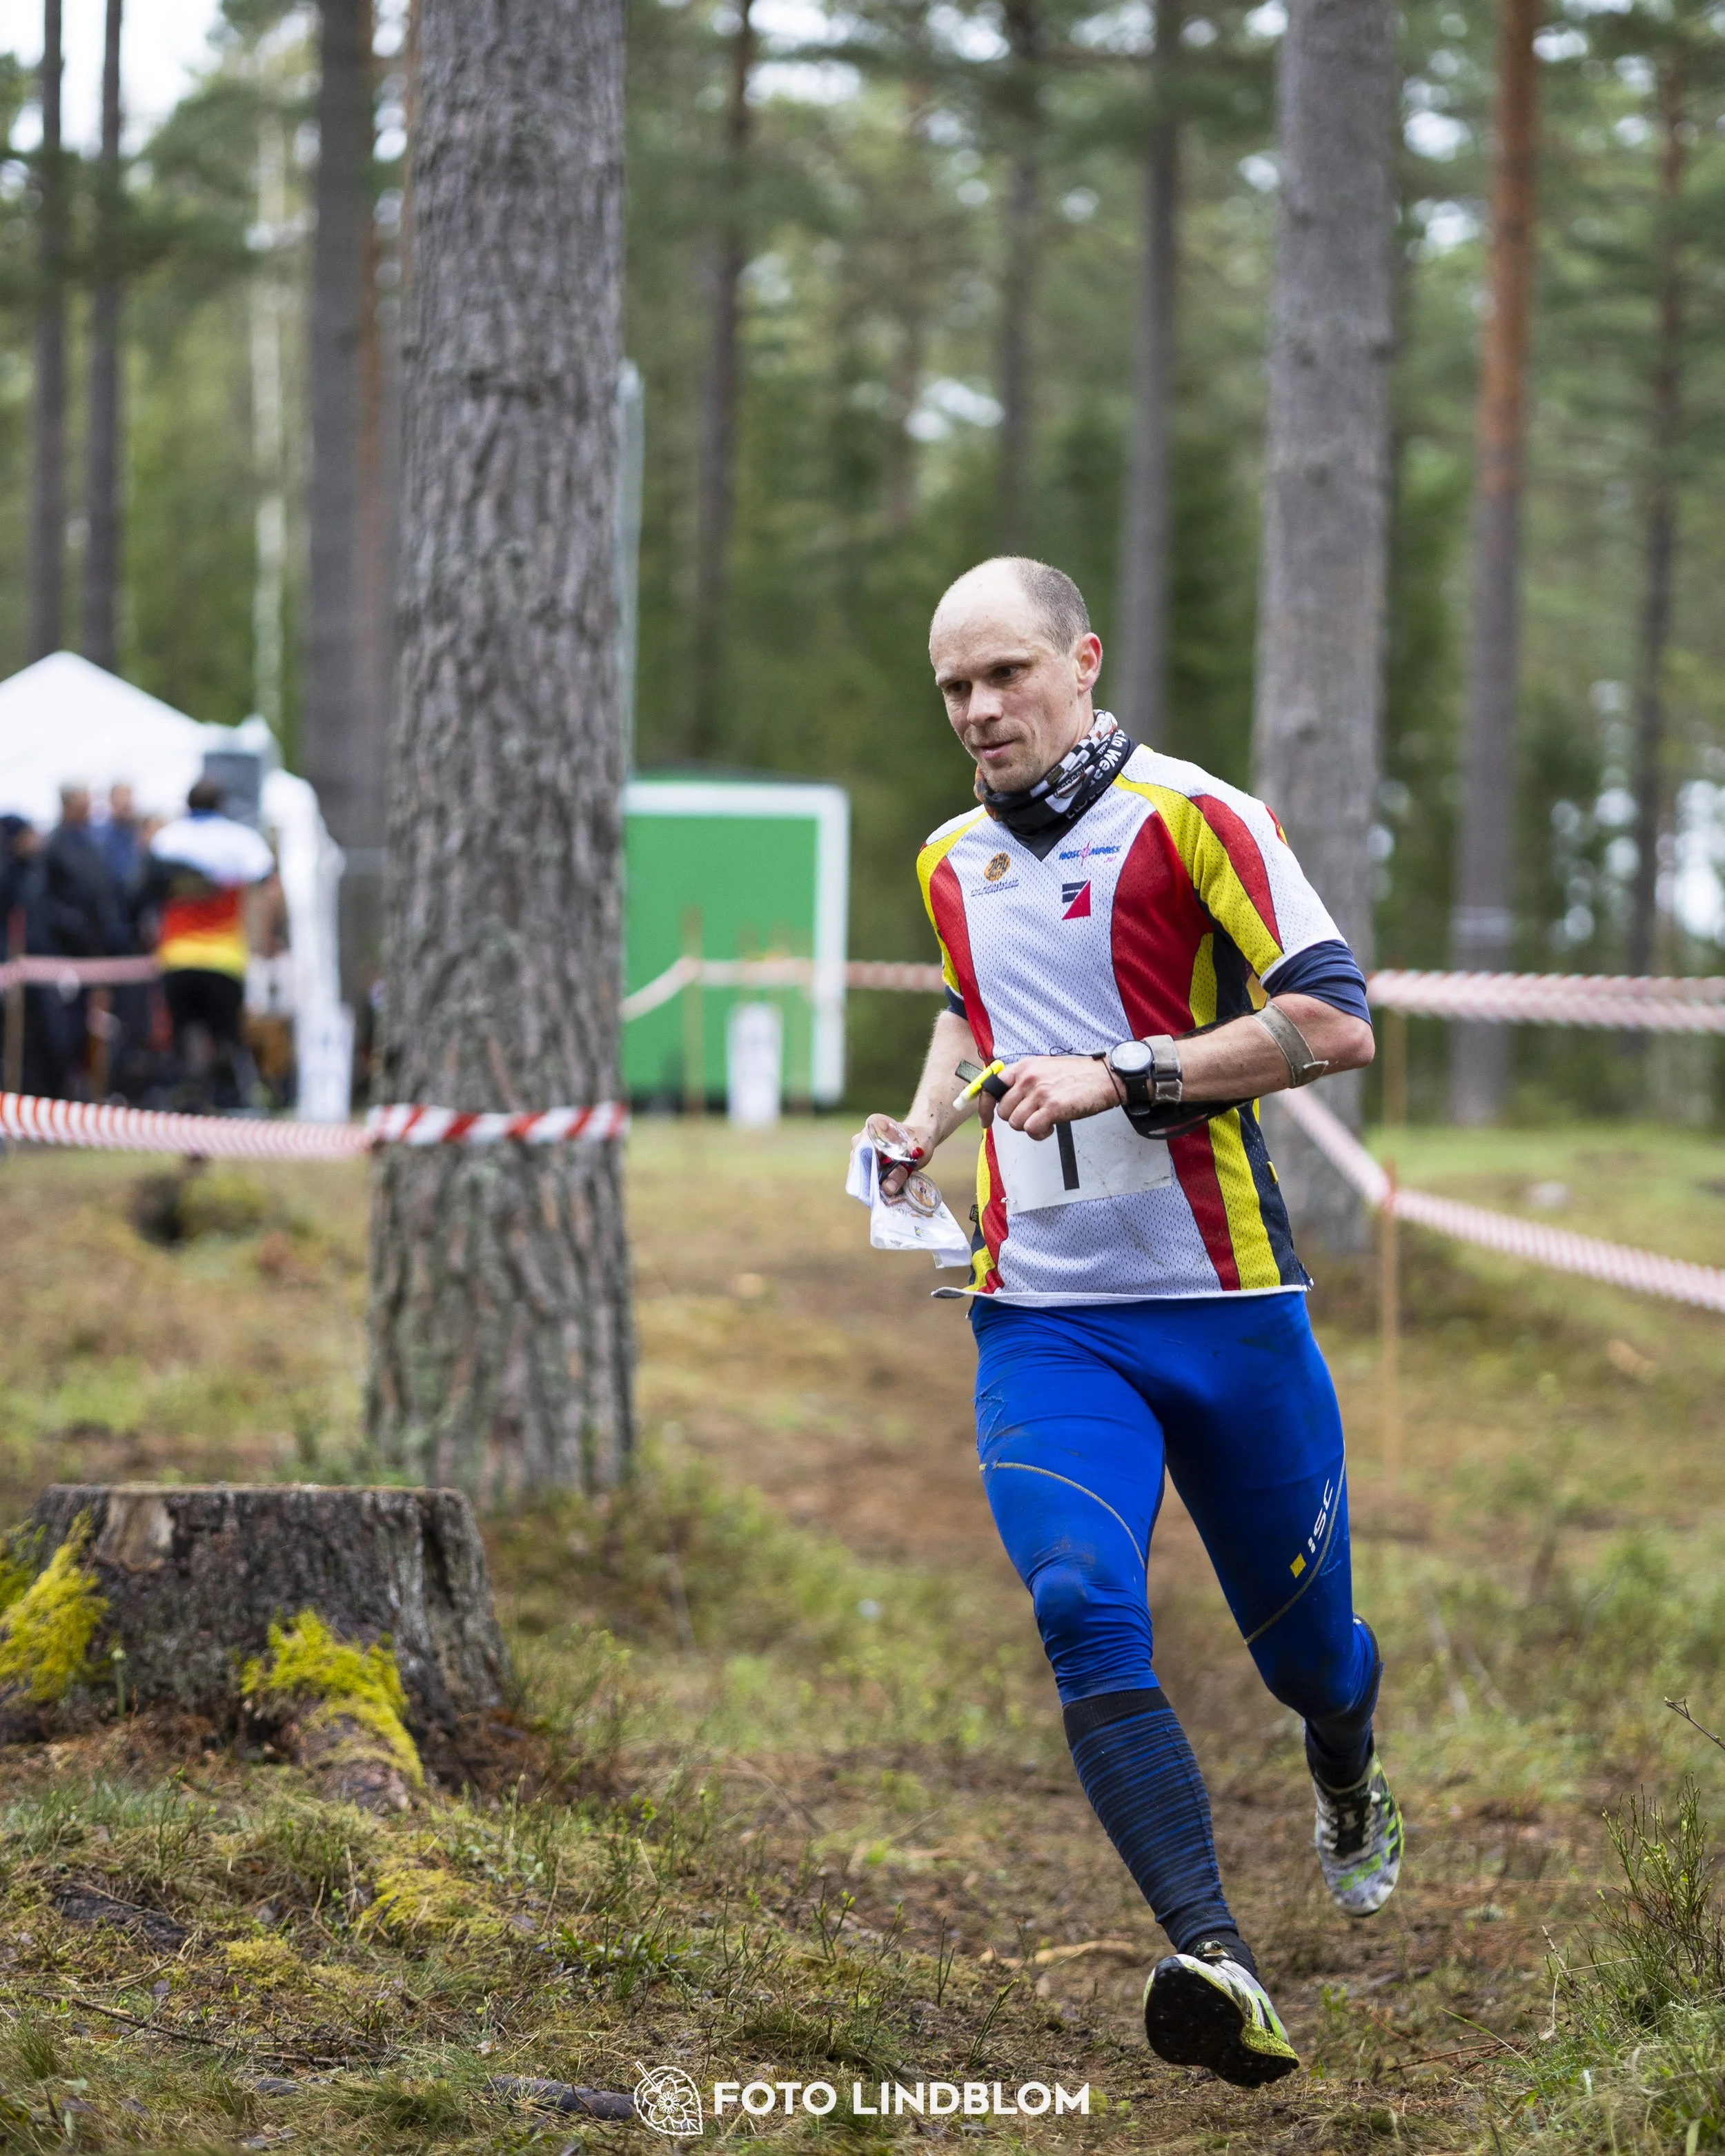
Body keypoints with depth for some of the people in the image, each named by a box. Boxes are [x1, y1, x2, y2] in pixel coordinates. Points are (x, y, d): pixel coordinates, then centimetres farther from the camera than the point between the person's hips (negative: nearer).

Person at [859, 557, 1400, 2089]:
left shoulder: (1190, 816, -7)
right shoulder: (952, 864, 13)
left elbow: (1336, 1023, -15)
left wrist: (1122, 1074, -21)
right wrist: (925, 1125, 15)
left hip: (1225, 1305, -3)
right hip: (1040, 1318, 3)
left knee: (1303, 1642, 10)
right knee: (1085, 1609, -22)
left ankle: (1352, 1791, 48)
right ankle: (1218, 1963, -32)